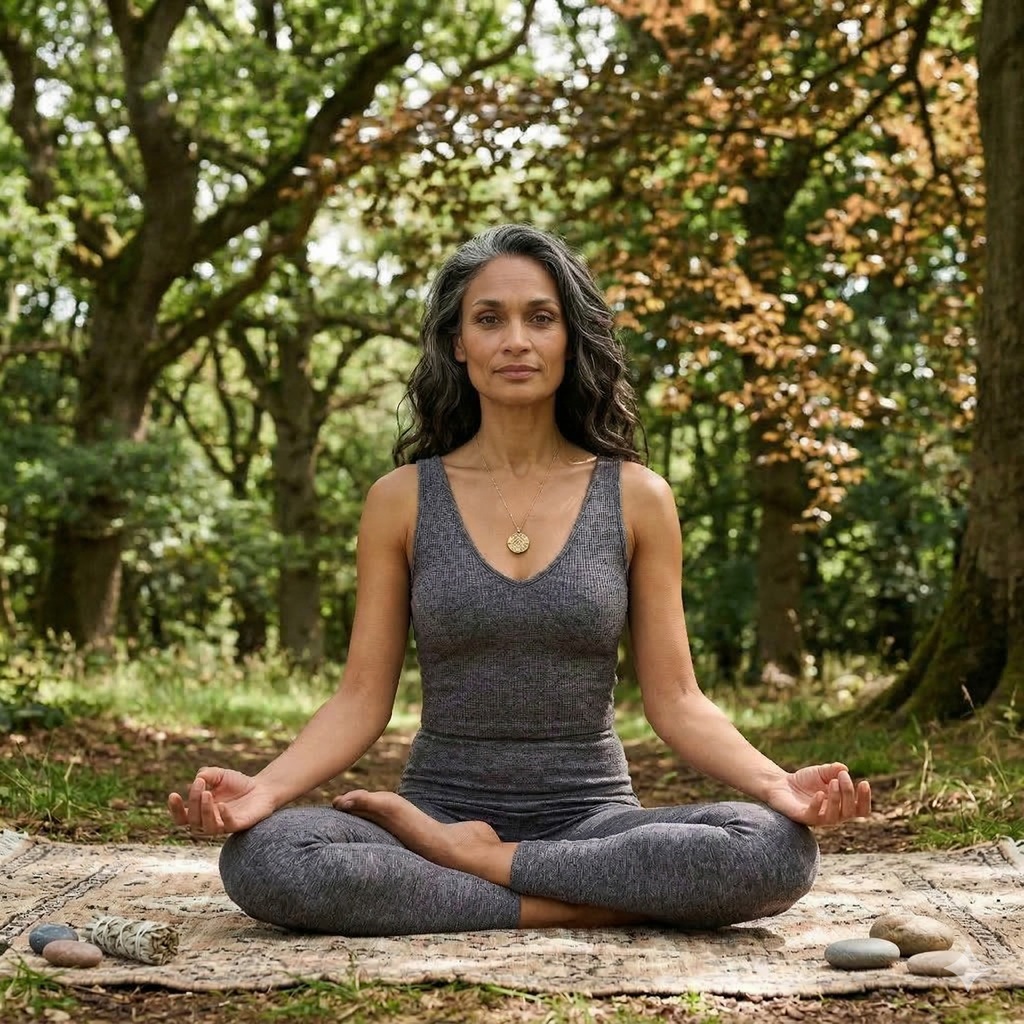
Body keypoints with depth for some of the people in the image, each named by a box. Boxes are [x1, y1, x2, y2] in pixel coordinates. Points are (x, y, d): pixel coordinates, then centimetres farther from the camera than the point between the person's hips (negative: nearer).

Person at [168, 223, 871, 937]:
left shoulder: (635, 497, 3)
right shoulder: (403, 499, 3)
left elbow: (675, 701, 2)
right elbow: (362, 700, 1)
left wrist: (778, 784, -17)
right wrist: (263, 789, -18)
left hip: (592, 816, 1)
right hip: (441, 808, 0)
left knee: (779, 851, -30)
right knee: (260, 859, -31)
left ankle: (461, 858, -17)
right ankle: (581, 908, -20)